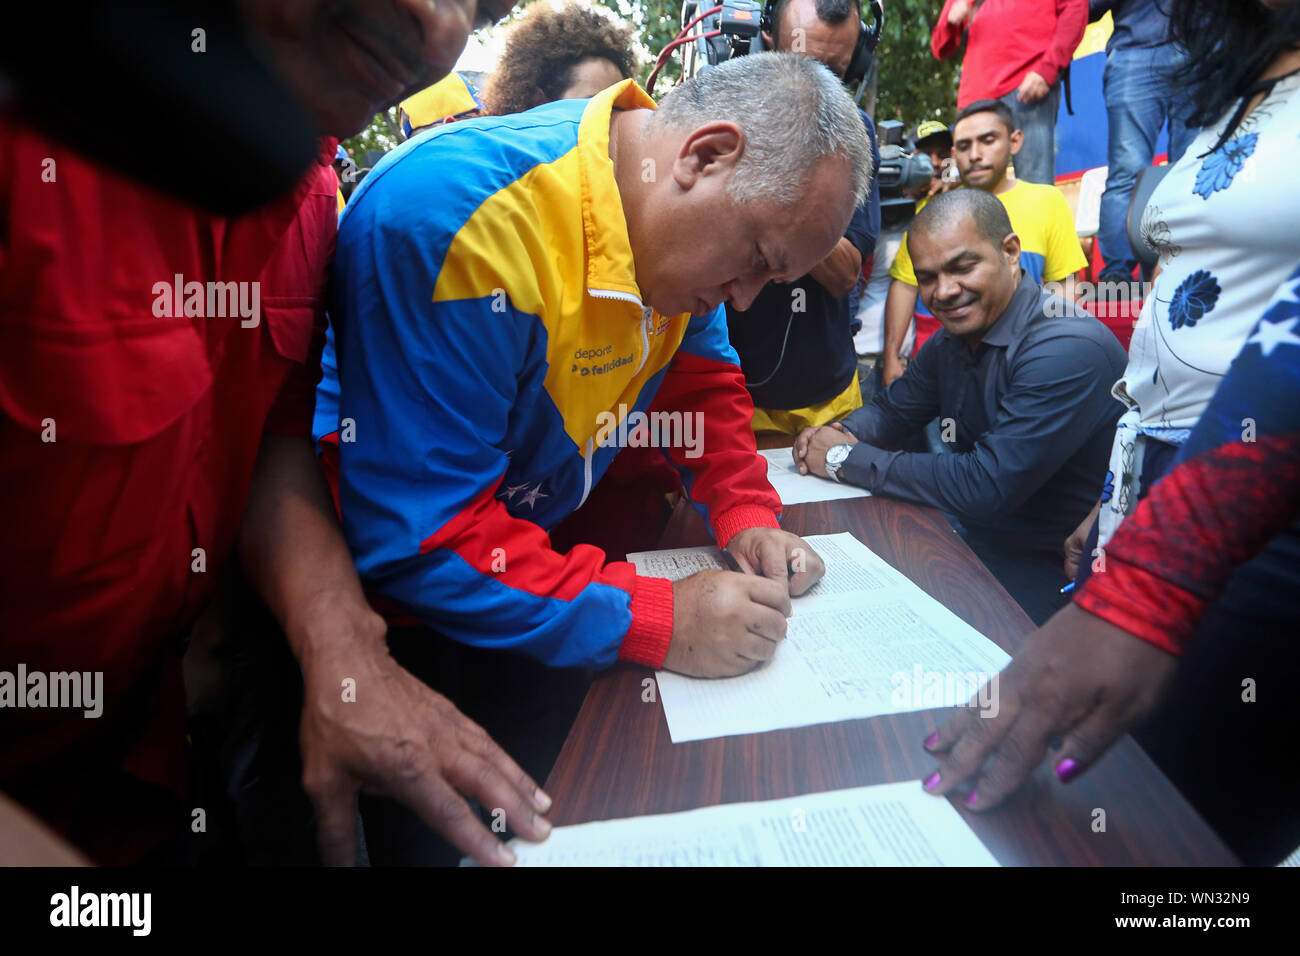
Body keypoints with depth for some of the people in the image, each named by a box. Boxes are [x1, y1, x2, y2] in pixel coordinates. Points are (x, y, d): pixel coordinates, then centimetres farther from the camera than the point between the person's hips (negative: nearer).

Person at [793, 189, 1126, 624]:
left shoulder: (1069, 351, -24)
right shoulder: (954, 336, 4)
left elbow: (985, 487, -28)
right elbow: (892, 407, 17)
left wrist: (847, 459, -20)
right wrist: (845, 434, -8)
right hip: (970, 532, 8)